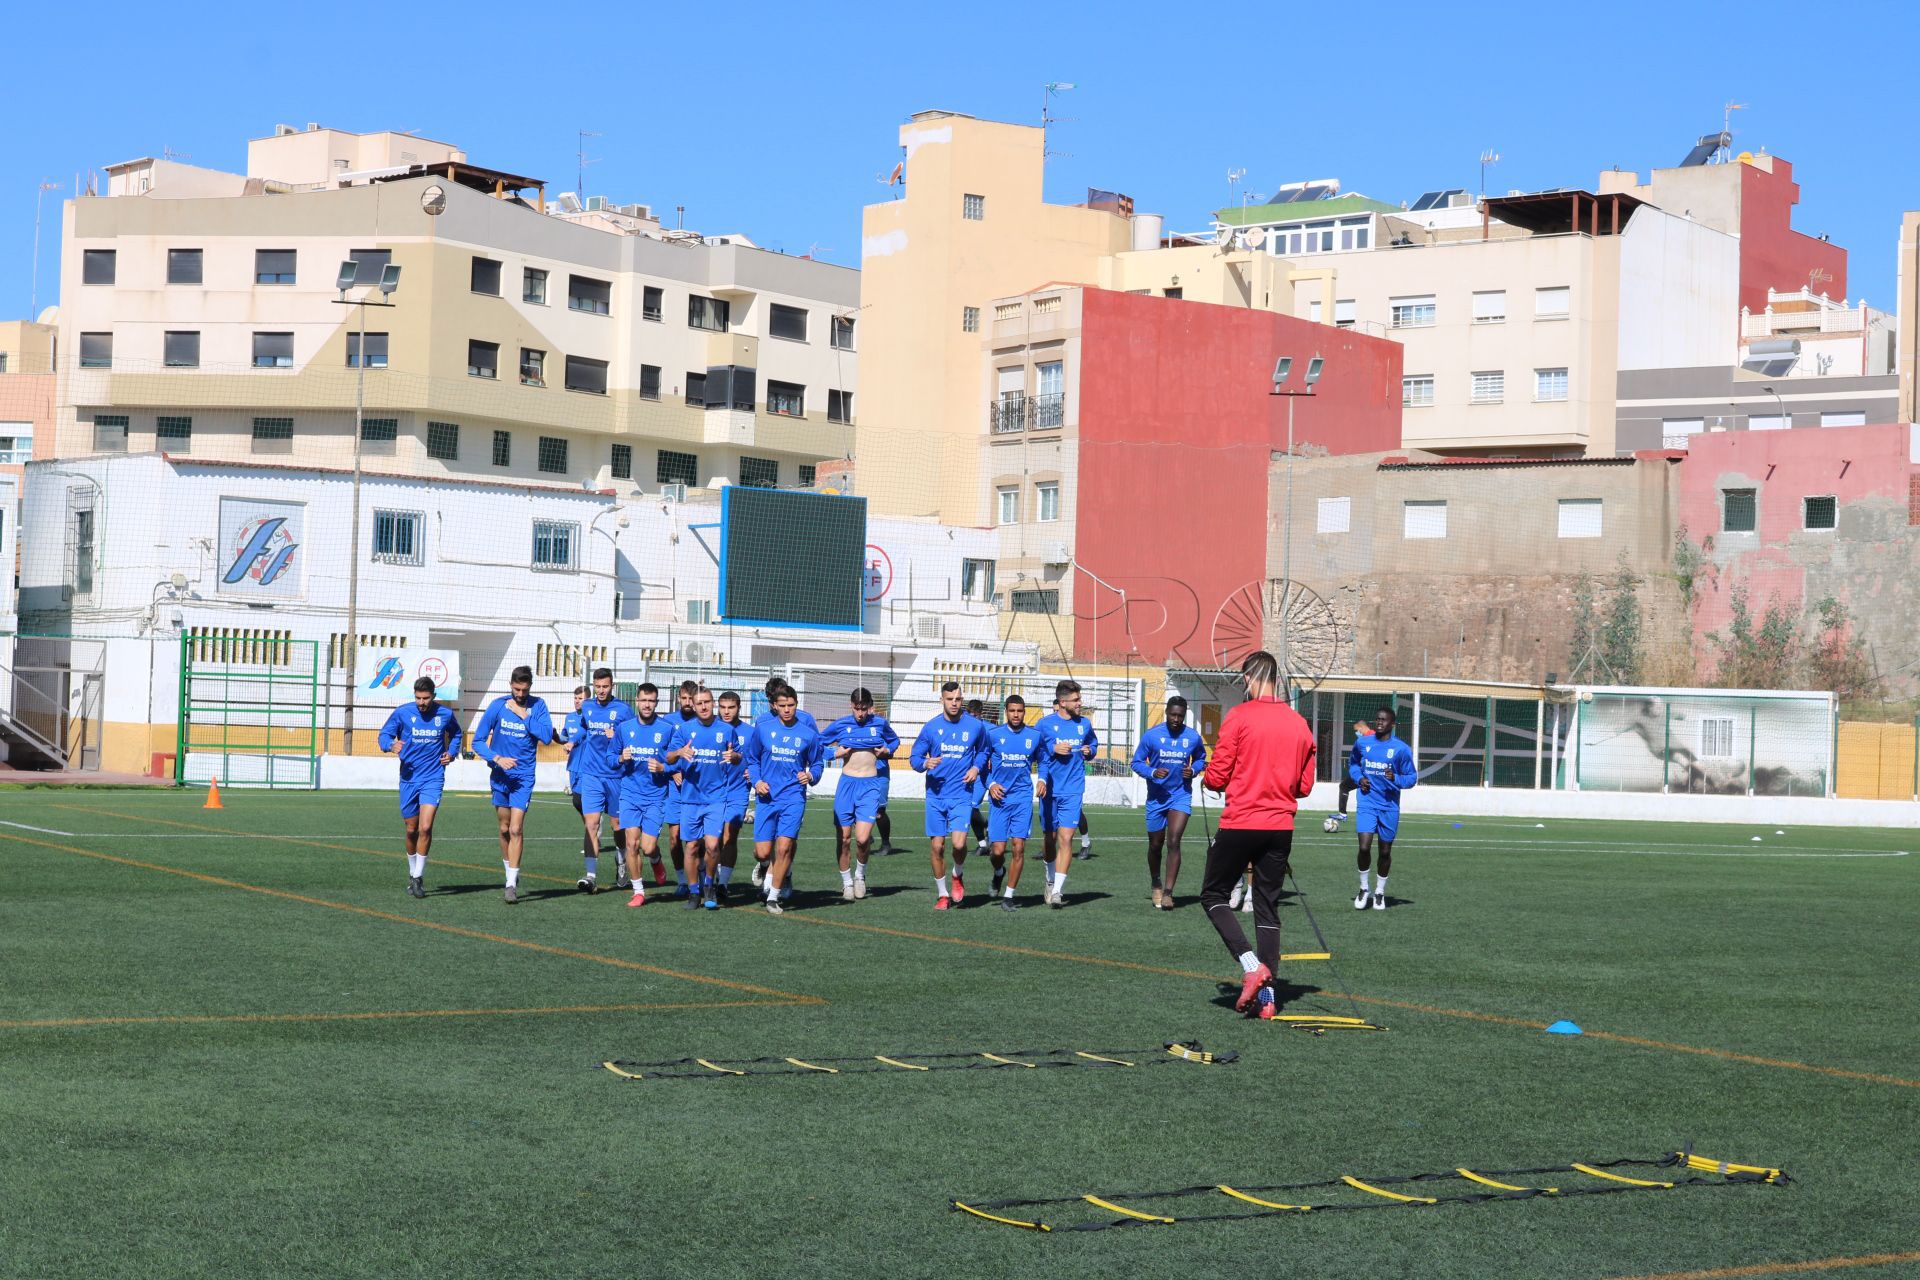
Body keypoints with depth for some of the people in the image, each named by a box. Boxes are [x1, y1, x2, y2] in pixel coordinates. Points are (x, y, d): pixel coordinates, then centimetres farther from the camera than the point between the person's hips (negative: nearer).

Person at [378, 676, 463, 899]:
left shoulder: (445, 714, 0)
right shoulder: (402, 713, -3)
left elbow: (455, 733, 21)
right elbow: (384, 734, -1)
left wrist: (452, 751, 3)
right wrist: (391, 744, -24)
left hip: (433, 778, -1)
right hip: (409, 778, 1)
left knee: (425, 828, -16)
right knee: (411, 830, 8)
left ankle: (418, 877, -6)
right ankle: (412, 872, 30)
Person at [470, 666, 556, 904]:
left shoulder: (538, 706, -4)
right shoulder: (497, 706, -5)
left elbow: (547, 736, -16)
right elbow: (478, 741, -4)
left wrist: (523, 716, -18)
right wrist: (497, 758, -18)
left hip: (523, 777, -2)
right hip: (500, 776, 2)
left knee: (516, 829, -12)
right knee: (504, 829, 10)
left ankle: (511, 885, -9)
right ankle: (511, 874, 29)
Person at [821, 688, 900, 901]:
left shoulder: (880, 723, 4)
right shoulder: (840, 725, 2)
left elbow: (895, 741, 24)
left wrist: (887, 750, 4)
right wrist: (835, 753, -5)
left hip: (870, 785, -1)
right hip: (846, 783, 1)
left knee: (863, 838, -13)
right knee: (844, 838, 2)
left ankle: (860, 875, 14)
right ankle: (847, 882, 19)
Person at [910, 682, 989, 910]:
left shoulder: (975, 726, 1)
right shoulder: (931, 727, 1)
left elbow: (983, 750, 20)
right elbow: (914, 757, 5)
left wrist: (976, 767, 0)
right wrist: (925, 763, -17)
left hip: (961, 795, -1)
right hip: (936, 795, 1)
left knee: (959, 843, -17)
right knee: (936, 846, 3)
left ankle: (957, 876, 15)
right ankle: (942, 894, 19)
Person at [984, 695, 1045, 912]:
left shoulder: (1035, 735, 3)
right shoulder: (993, 734, 0)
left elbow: (1042, 761, 18)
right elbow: (982, 761, 9)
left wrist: (1042, 780, -1)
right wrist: (990, 784, -5)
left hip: (1023, 798, 0)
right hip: (1000, 797, 0)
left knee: (1018, 847, -8)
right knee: (998, 850, -4)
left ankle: (1008, 895, 5)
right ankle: (999, 872, 33)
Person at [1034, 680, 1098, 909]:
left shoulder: (1084, 724, 7)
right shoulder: (1045, 724, -2)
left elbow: (1093, 743, 24)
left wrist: (1090, 752, 2)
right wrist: (1053, 750, -14)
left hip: (1073, 790, 0)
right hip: (1049, 789, 0)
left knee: (1066, 838, -12)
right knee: (1051, 838, 12)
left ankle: (1058, 890, -14)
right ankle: (1051, 880, 34)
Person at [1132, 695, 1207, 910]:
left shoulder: (1193, 737, -3)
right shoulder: (1151, 735, -7)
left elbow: (1201, 759, 15)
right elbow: (1137, 762, -2)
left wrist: (1194, 770, -8)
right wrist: (1152, 773, -21)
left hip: (1181, 796, -1)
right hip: (1156, 796, 1)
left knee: (1173, 842, -15)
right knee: (1155, 845, 11)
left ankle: (1168, 892, -14)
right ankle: (1156, 885, 35)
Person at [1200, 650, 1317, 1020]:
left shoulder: (1239, 717, -10)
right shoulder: (1299, 724, 5)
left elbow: (1216, 778, -9)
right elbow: (1305, 785, 10)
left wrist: (1211, 779, 12)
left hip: (1239, 824, -5)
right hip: (1280, 827, 5)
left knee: (1213, 894, 10)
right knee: (1267, 906, 11)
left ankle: (1251, 963, -10)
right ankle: (1266, 994, 7)